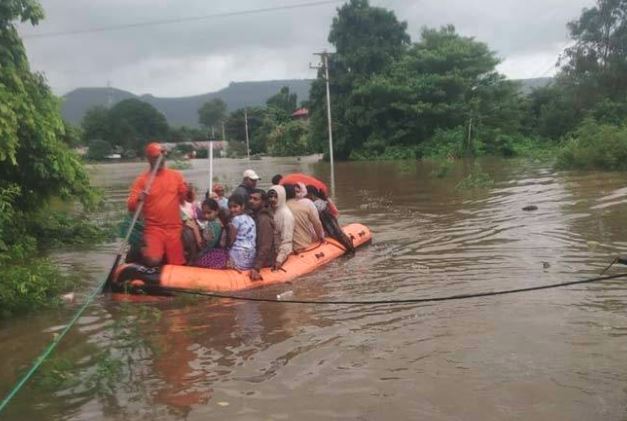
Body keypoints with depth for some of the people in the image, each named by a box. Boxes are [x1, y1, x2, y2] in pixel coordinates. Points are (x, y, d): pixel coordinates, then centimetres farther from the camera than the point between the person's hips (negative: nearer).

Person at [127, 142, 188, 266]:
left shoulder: (176, 176, 7)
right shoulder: (142, 179, 0)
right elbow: (130, 207, -7)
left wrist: (189, 192, -3)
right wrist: (138, 200, -23)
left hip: (175, 228, 2)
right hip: (154, 228, -2)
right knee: (153, 261, -24)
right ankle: (145, 250, 6)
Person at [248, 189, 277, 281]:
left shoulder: (264, 220, -20)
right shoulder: (253, 216, 9)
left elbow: (265, 247, -27)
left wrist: (256, 268, -34)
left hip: (264, 261, -9)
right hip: (254, 257, 9)